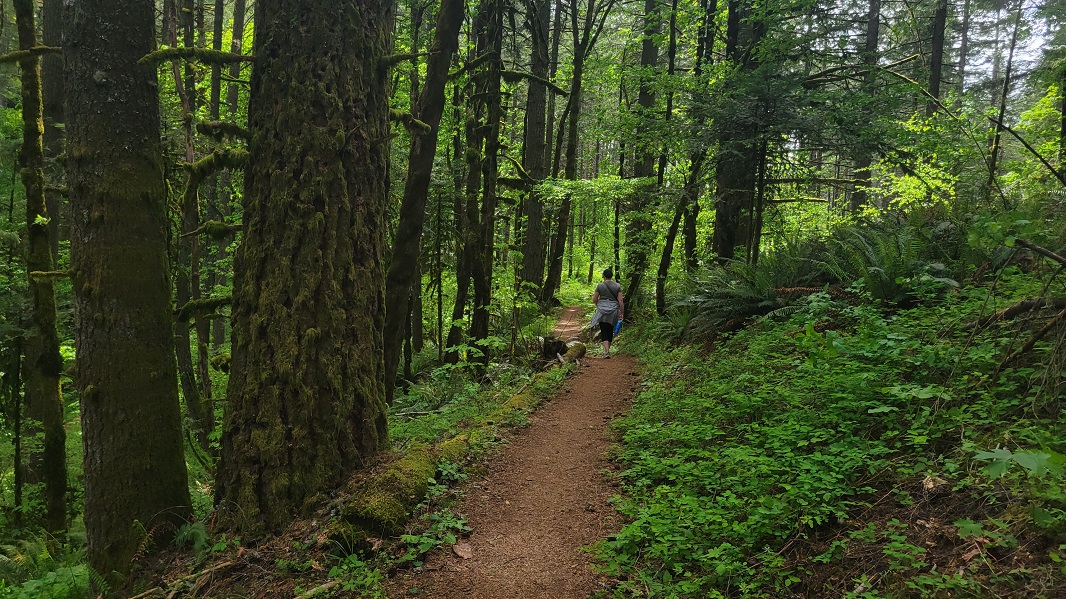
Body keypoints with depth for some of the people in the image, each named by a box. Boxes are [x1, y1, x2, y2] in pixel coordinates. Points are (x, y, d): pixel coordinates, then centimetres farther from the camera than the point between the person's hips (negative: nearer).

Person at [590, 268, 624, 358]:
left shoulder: (600, 286, -3)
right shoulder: (617, 286, 0)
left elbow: (594, 300, 0)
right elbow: (620, 301, -3)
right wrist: (622, 313, 2)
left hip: (602, 311, -2)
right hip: (613, 311, 2)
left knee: (604, 331, -2)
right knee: (610, 331, 16)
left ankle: (606, 351, -17)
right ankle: (607, 350, 26)